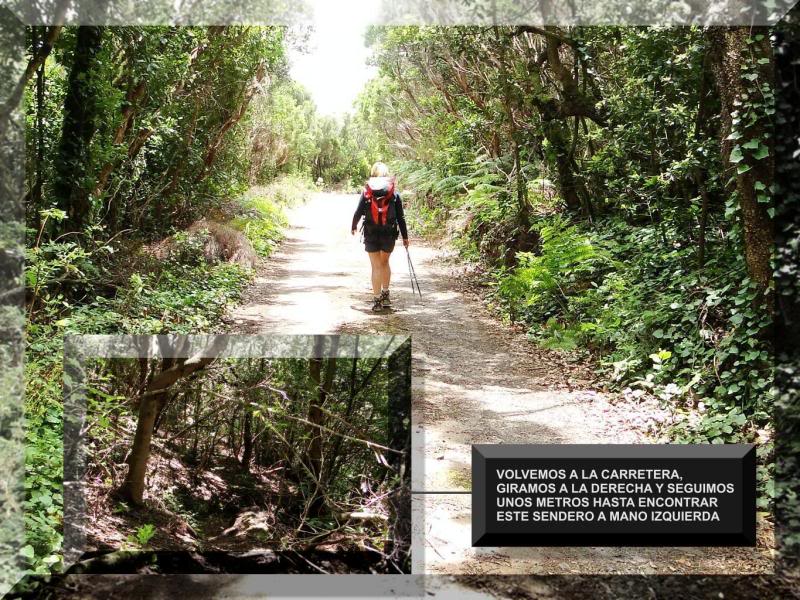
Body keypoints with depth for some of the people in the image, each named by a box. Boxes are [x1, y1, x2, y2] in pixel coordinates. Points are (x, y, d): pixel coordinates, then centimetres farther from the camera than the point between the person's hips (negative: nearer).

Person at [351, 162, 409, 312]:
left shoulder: (366, 192, -3)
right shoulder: (394, 194, -1)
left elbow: (358, 212, 0)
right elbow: (400, 217, -1)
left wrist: (353, 227, 19)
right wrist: (405, 236, 6)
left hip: (371, 235, -1)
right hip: (389, 234, 1)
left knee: (376, 266, 5)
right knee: (385, 263, 22)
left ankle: (377, 300, 3)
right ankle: (385, 295, 24)